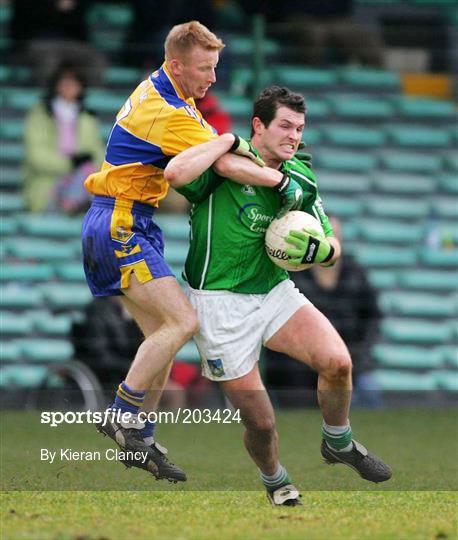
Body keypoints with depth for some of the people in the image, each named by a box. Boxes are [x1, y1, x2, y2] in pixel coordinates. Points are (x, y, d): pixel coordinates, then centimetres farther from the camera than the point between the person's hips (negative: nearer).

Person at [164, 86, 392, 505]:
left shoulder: (300, 179, 5)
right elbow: (176, 174, -34)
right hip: (220, 302, -5)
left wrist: (320, 249, -15)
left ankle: (338, 443, 10)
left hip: (275, 290, 5)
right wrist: (228, 141, -23)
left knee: (337, 361, -20)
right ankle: (275, 482, 28)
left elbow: (332, 247, 10)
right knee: (260, 423, -6)